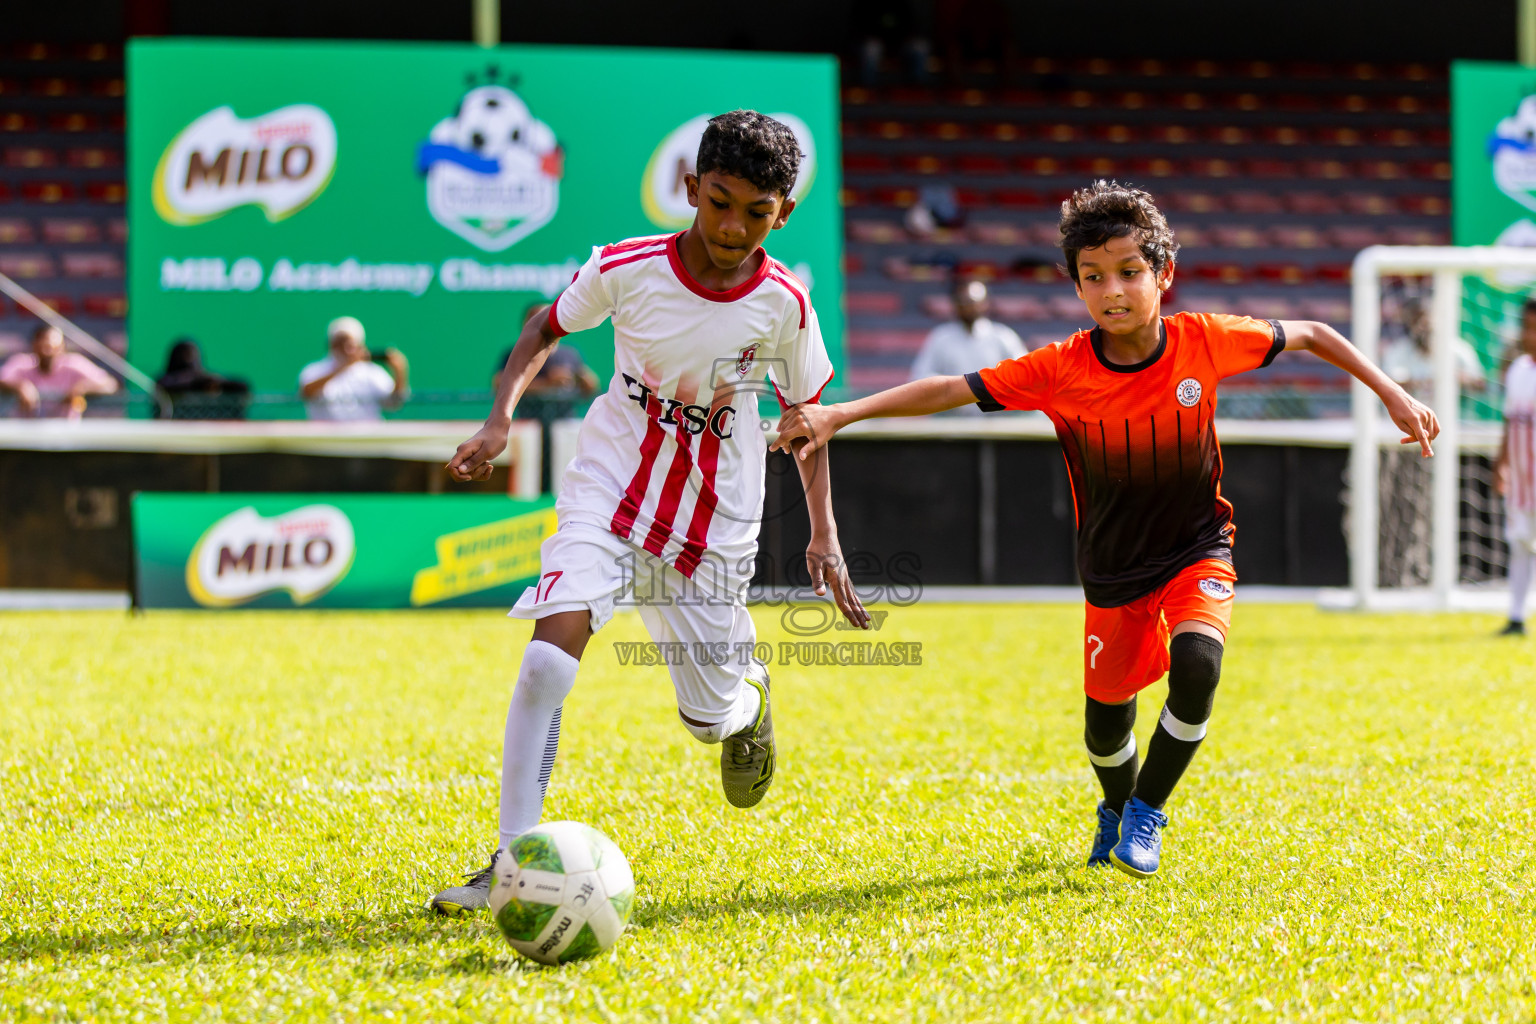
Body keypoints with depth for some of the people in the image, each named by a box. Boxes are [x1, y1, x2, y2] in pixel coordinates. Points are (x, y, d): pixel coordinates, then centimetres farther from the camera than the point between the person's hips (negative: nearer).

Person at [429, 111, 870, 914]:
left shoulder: (783, 303, -10)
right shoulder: (625, 269, -13)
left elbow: (806, 412, 6)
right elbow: (547, 329, 6)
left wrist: (824, 535, 1)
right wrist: (500, 420, -8)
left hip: (715, 521, 1)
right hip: (610, 488, -1)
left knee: (710, 717, 9)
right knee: (550, 653, -25)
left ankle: (749, 698, 49)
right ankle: (510, 863, -21)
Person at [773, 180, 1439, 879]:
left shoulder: (1203, 342, -18)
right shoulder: (1061, 370, -19)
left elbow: (1310, 335, -4)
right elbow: (948, 391, -20)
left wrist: (1392, 395, -5)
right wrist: (837, 415, -29)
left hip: (1197, 551, -1)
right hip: (1113, 571, 1)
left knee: (1197, 662, -28)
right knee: (1107, 716, 9)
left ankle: (1148, 811, -5)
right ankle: (1116, 807, 46)